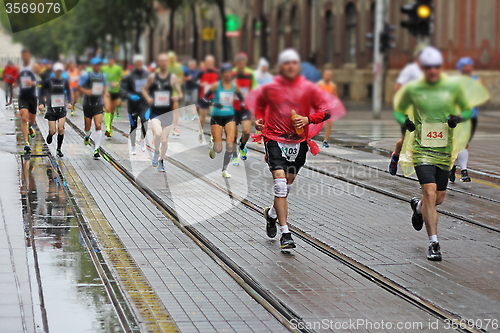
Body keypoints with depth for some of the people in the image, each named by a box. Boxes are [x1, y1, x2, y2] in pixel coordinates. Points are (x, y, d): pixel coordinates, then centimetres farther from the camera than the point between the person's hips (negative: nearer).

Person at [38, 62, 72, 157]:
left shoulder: (65, 82, 3)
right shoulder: (48, 81, -4)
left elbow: (68, 92, 18)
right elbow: (41, 92, 4)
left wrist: (69, 102, 4)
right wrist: (41, 103, -9)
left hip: (62, 109, 2)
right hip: (51, 109, -2)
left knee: (61, 129, -10)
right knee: (52, 131, -5)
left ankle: (59, 149, 3)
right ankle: (50, 135, 34)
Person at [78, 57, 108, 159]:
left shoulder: (102, 76, 7)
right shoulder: (86, 75, -6)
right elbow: (79, 87, -3)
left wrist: (105, 92, 4)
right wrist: (86, 91, -23)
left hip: (98, 105, 1)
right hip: (88, 104, -1)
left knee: (98, 126, -14)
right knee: (87, 127, 9)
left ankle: (97, 148, -10)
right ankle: (87, 135, 47)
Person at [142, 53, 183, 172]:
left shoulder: (173, 77, 2)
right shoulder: (152, 77, 4)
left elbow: (180, 94, 5)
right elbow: (144, 89, 18)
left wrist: (177, 97, -18)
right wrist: (148, 98, -2)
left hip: (168, 113, 1)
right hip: (155, 112, -1)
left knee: (164, 139, 5)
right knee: (158, 133, -27)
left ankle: (161, 162, 25)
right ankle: (156, 152, 1)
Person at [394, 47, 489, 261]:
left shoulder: (454, 86, 0)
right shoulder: (412, 89, -3)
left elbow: (468, 109, 12)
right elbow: (398, 110, 12)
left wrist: (459, 118, -11)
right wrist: (405, 121, -11)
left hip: (445, 152, 3)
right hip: (421, 150, -3)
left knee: (438, 199, 11)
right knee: (430, 193, -18)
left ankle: (418, 206, 48)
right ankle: (433, 243, -12)